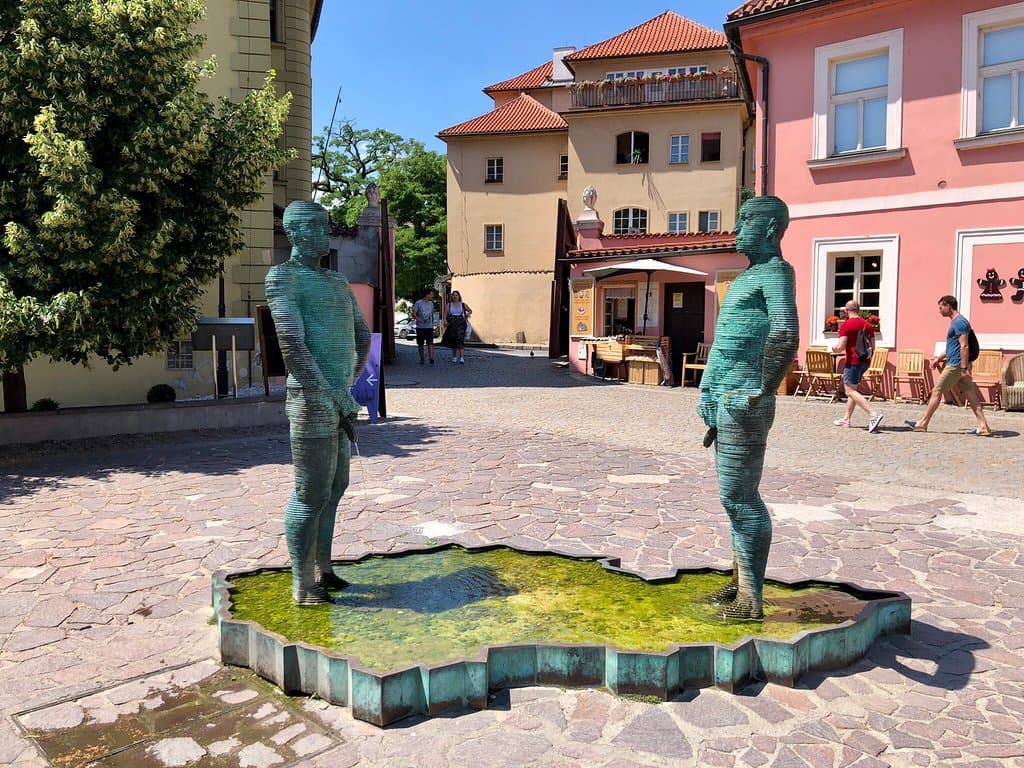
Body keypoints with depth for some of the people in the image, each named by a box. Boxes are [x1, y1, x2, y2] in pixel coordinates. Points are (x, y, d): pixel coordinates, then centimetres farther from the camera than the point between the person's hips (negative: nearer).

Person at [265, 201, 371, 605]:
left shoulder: (338, 282, 19)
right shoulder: (283, 277, -7)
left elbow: (362, 335, 29)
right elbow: (293, 347, -17)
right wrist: (335, 399, -16)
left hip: (340, 402, 9)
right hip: (313, 405, -8)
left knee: (334, 488, 16)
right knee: (311, 496, -2)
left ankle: (321, 570, 30)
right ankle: (303, 585, 10)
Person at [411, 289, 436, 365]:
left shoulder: (431, 303, 10)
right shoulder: (418, 303, -6)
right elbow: (413, 314, -13)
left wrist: (432, 324, 21)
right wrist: (417, 318, -32)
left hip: (429, 327, 2)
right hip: (420, 327, -2)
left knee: (430, 344, -10)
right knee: (420, 344, 7)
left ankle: (431, 360, -16)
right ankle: (421, 359, 21)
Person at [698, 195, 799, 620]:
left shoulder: (776, 273, -8)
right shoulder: (748, 277, 21)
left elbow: (786, 338, -25)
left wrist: (760, 394, -21)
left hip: (743, 405, -10)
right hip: (726, 404, 10)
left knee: (740, 497, -7)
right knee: (736, 496, 15)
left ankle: (751, 600, 1)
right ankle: (740, 582, 26)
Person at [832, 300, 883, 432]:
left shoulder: (846, 325, -10)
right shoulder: (867, 325, 13)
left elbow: (840, 347, -16)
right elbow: (872, 347, 16)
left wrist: (834, 348, 5)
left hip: (853, 361, -8)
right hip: (865, 361, 8)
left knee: (850, 391, -10)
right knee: (852, 389, 18)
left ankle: (873, 414, -25)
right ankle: (846, 419, 22)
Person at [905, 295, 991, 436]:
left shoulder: (959, 322, -14)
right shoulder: (956, 321, 18)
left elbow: (964, 346, -21)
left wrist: (964, 368, -24)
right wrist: (939, 358, 25)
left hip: (956, 365, -10)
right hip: (959, 365, 10)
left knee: (937, 391, -2)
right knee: (970, 395, 6)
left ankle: (922, 424, 5)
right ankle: (983, 427, 4)